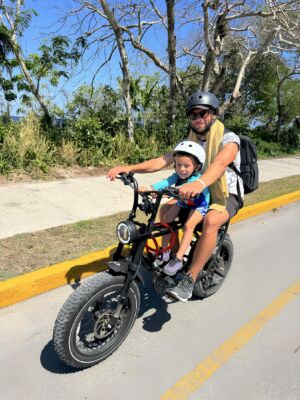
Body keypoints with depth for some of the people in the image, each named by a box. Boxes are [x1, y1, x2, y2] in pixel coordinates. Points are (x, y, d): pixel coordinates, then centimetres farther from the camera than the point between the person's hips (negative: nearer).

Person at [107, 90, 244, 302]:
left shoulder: (229, 139, -15)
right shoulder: (190, 141, 2)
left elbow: (220, 163, -38)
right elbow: (162, 161, -10)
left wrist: (200, 183, -60)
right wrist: (129, 167, -25)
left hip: (226, 195, -6)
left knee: (211, 221, -35)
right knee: (165, 209, -13)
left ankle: (189, 280, -25)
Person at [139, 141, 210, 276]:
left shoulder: (198, 179, -31)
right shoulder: (177, 176, -16)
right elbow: (165, 182, -33)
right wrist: (150, 188, -52)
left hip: (199, 205, -6)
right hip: (183, 203, 6)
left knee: (188, 226, -28)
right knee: (166, 218, -11)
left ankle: (178, 259, -20)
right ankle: (164, 251, 1)